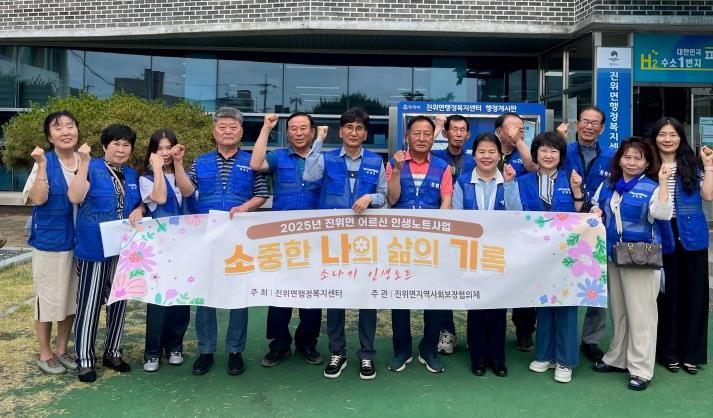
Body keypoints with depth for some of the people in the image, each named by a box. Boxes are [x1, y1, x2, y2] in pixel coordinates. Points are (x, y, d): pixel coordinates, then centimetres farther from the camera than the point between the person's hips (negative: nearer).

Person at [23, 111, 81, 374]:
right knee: (48, 297, 6)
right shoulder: (44, 162, -8)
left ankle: (62, 350, 27)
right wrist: (42, 165, -24)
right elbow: (38, 198, -18)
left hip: (79, 240, 4)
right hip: (50, 240, -4)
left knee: (72, 297, 12)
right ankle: (45, 354, 21)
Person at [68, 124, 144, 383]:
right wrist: (84, 163, -24)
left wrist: (139, 210, -3)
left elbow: (139, 203, 20)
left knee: (119, 301, 13)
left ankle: (113, 353, 27)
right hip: (94, 248, -6)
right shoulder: (92, 169, -6)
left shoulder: (132, 174, 12)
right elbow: (75, 197, -21)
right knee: (89, 304, 0)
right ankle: (85, 360, 12)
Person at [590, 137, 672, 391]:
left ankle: (641, 369, 8)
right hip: (612, 255, 6)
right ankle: (618, 358, 30)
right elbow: (596, 211, 20)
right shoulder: (607, 186, 9)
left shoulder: (651, 187, -7)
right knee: (617, 311, 16)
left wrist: (663, 182, -28)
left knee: (640, 313, 0)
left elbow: (663, 214, -23)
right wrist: (595, 213, -2)